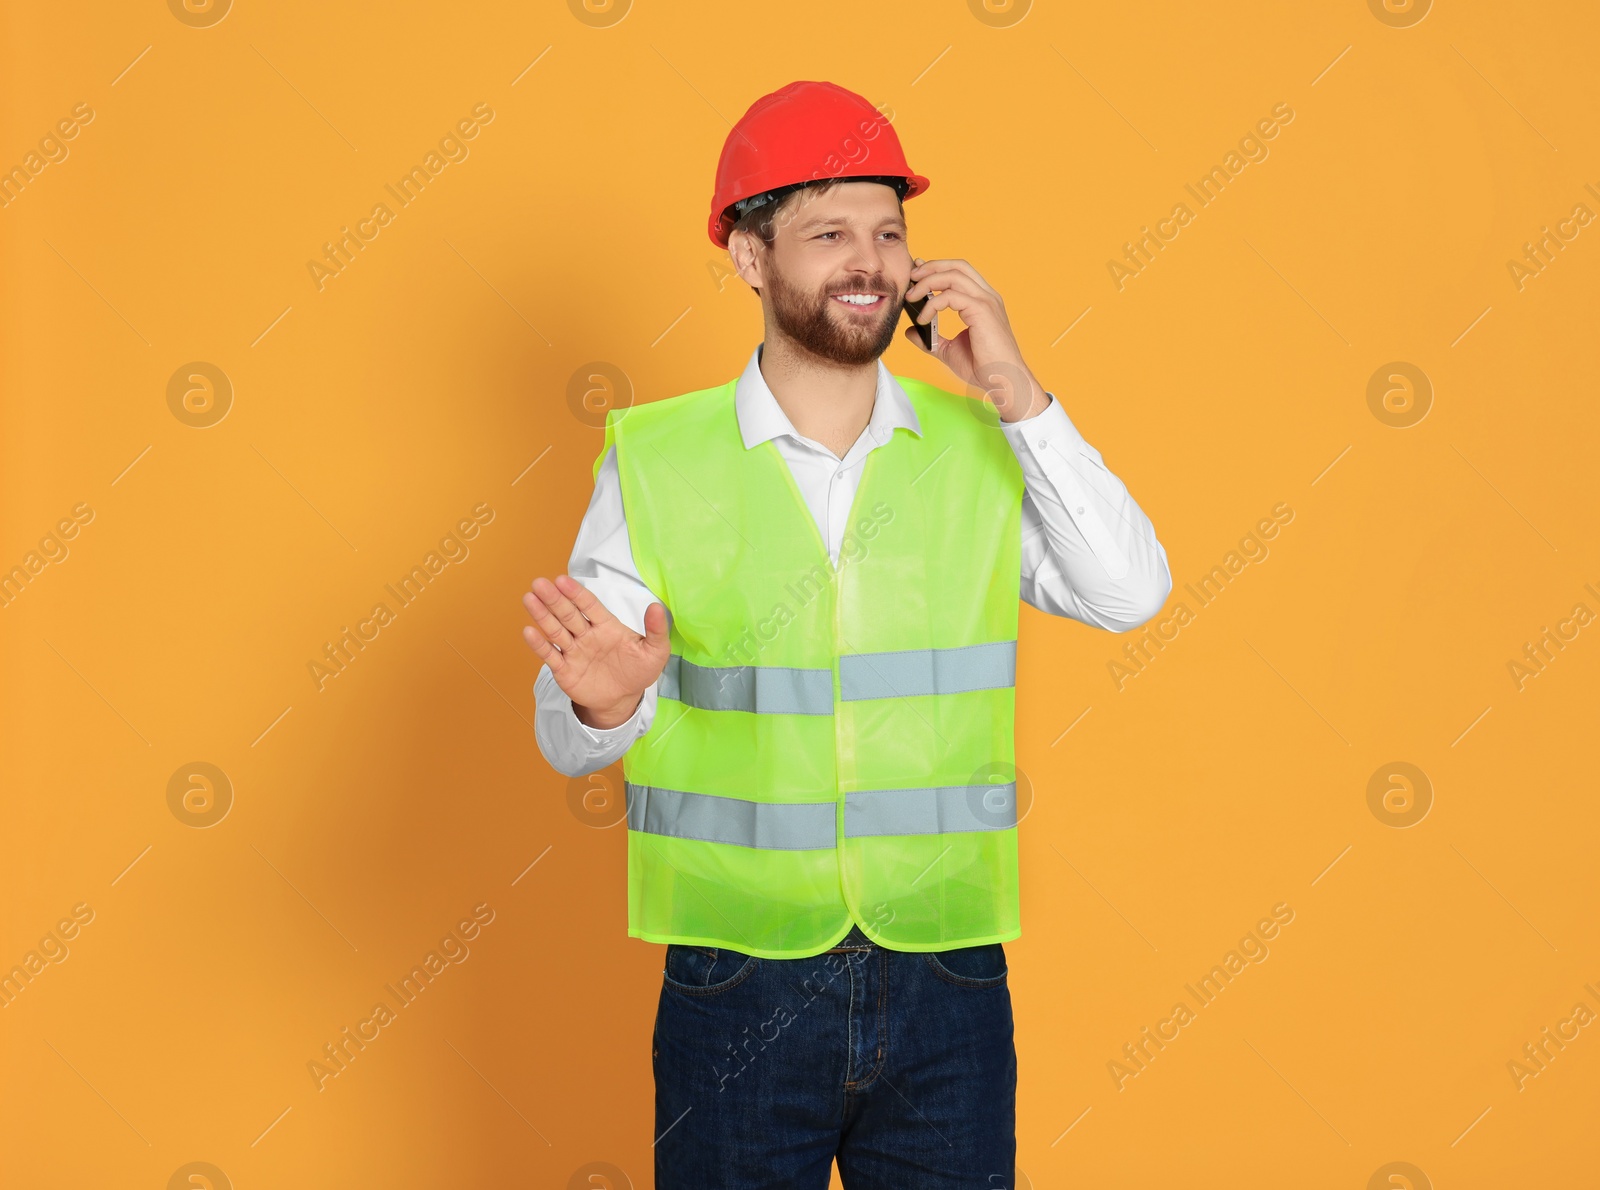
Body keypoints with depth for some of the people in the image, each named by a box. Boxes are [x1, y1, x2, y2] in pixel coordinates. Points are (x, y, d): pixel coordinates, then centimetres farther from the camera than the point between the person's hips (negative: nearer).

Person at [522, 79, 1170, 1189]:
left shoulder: (982, 448, 4)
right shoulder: (653, 462, -3)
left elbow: (1131, 594, -9)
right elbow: (568, 738, -5)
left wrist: (1020, 398, -13)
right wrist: (604, 703, -28)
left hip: (947, 982, 2)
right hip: (738, 983, -1)